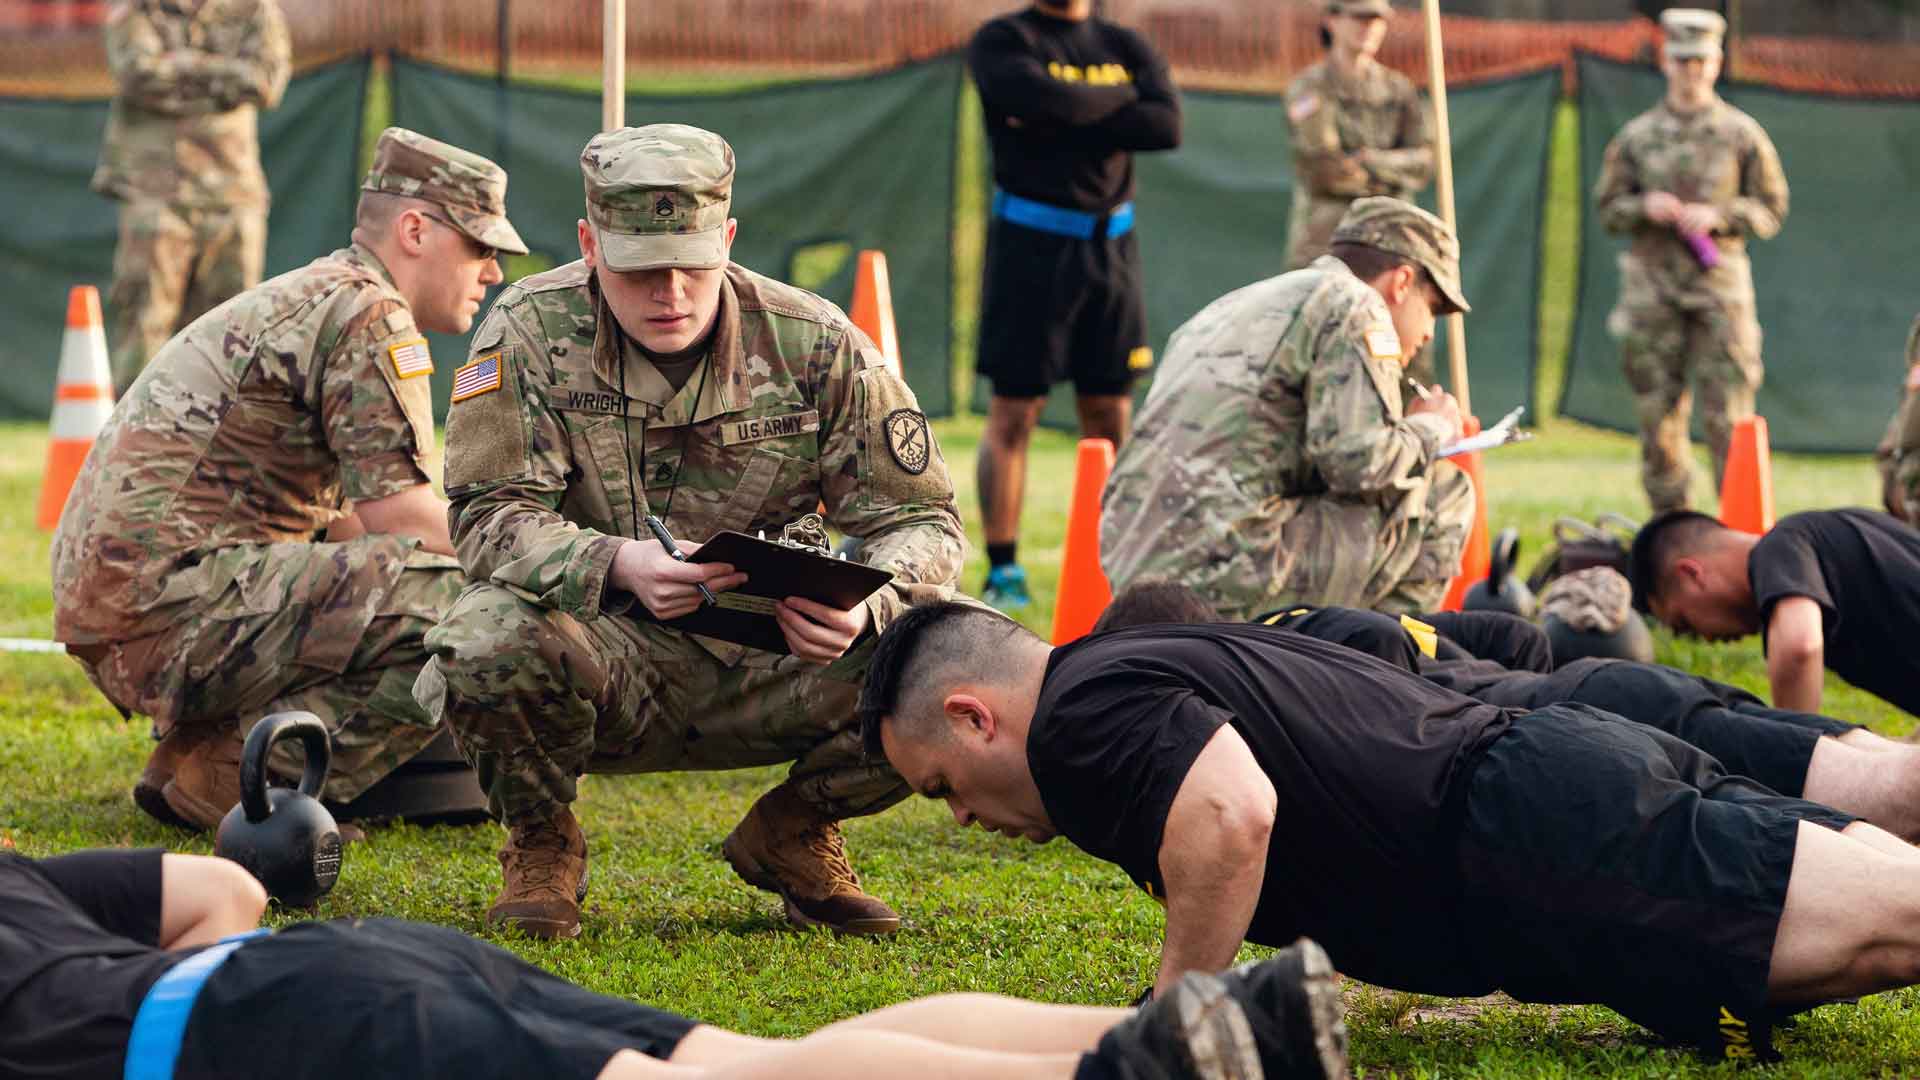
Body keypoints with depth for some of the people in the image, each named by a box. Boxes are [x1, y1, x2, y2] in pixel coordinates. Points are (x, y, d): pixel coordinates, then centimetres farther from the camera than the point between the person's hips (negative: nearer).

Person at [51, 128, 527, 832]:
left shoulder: (303, 299, 26)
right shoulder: (368, 313, -6)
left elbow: (348, 519, 26)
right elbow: (404, 520, -12)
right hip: (173, 595, -11)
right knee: (453, 607, -21)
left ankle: (188, 757, 12)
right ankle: (225, 785, -14)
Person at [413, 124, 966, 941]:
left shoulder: (816, 345, -5)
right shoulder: (531, 332, -8)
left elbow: (921, 519, -3)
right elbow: (490, 515, -14)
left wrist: (866, 604, -28)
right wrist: (618, 563, -36)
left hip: (768, 663, 2)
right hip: (606, 660, -2)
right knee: (487, 645, -37)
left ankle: (793, 835, 8)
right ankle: (540, 844, 0)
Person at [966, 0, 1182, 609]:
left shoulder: (1128, 49, 11)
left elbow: (1166, 125, -7)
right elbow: (1044, 99, -21)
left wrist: (1063, 122, -14)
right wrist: (1118, 99, -4)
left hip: (1111, 246, 4)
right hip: (1031, 243, -4)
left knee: (1111, 415, 5)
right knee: (1013, 412, -4)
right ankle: (1003, 571, 0)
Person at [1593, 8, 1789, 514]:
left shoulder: (1741, 134, 4)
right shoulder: (1636, 136, 8)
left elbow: (1771, 210, 6)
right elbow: (1608, 207, 11)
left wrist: (1718, 216, -11)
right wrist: (1645, 208, -10)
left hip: (1720, 284, -2)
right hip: (1653, 286, 2)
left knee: (1727, 414, -6)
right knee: (1658, 411, 3)